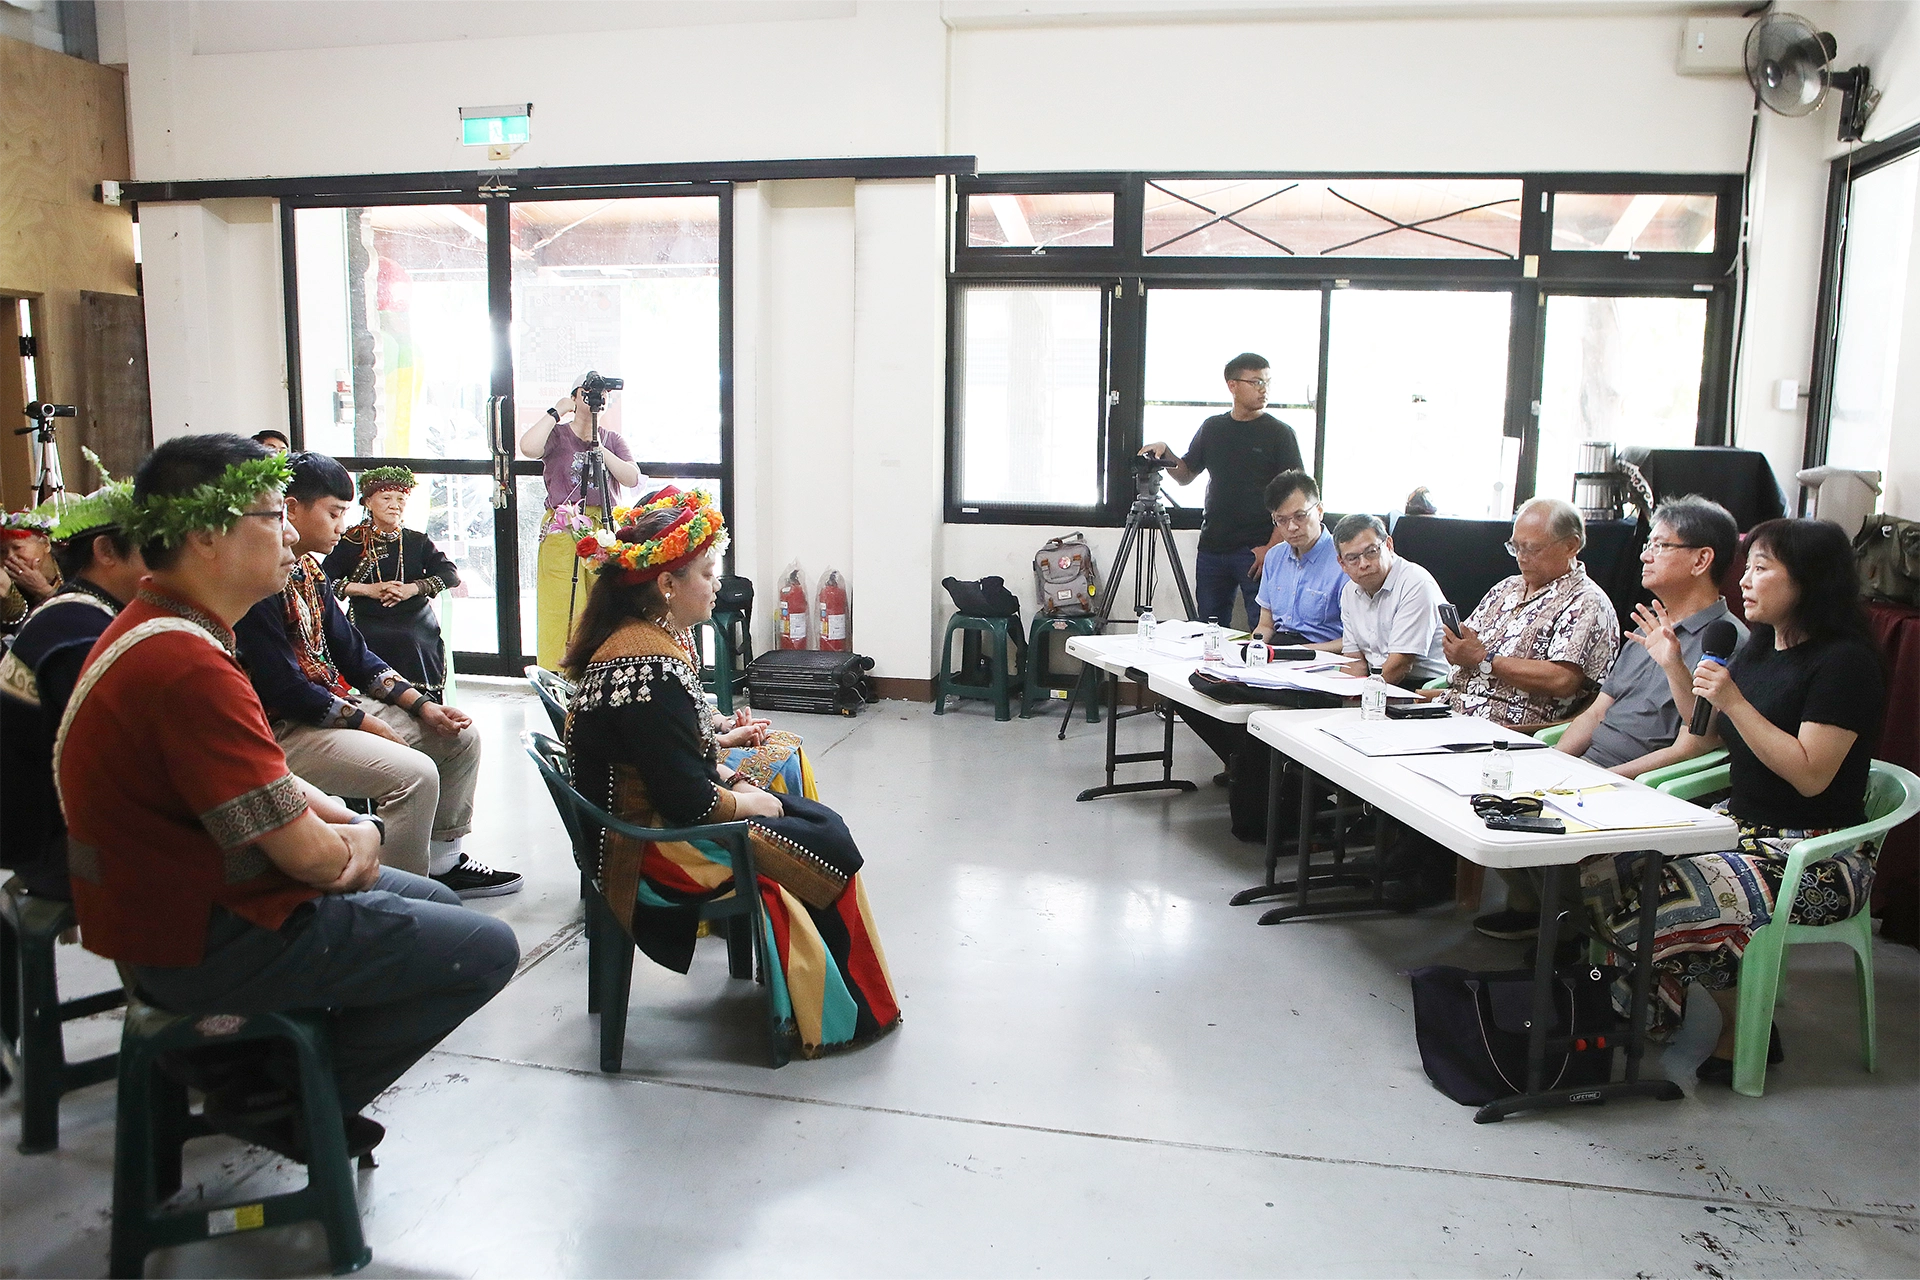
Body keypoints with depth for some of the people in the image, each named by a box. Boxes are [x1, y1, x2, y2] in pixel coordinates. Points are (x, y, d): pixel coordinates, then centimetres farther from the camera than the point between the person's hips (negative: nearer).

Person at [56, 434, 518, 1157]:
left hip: (172, 902, 11)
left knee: (432, 900, 22)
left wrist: (341, 823, -3)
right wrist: (360, 838, -3)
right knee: (486, 950, -7)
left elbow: (262, 779, 15)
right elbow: (312, 855, -26)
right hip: (202, 944, -10)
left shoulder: (149, 630, 7)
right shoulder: (189, 669, -29)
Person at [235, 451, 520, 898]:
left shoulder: (308, 569, 12)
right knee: (414, 773, -27)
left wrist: (421, 706, 3)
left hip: (336, 703, 10)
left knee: (461, 736, 9)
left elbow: (351, 652, 14)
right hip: (285, 730, -10)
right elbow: (282, 689, -22)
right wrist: (370, 725, -15)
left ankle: (442, 863, 19)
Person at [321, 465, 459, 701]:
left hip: (418, 626, 2)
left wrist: (411, 589, -8)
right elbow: (324, 580, -1)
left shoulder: (417, 541, 17)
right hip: (370, 626, -2)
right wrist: (369, 589, -11)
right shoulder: (352, 542, 10)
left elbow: (451, 575, 6)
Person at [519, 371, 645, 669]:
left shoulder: (614, 440, 17)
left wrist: (599, 449, -6)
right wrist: (556, 412, -8)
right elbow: (528, 447, -17)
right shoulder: (556, 435, 7)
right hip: (562, 534, -3)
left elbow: (632, 479, 1)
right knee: (560, 609, -7)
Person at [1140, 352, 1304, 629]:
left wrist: (1272, 547, -15)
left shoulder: (1279, 433, -2)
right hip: (1212, 547, 5)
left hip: (1256, 552, -4)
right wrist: (1165, 453, 0)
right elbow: (1185, 476, 20)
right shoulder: (1212, 428, 12)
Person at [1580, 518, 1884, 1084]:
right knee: (1607, 866, -12)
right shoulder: (1759, 649, 11)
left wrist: (1734, 702, -24)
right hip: (1741, 825, 8)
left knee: (1674, 897, -29)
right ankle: (1655, 1005, 4)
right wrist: (1673, 665, 13)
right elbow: (1704, 739, 20)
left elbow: (1810, 775, -22)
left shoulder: (1845, 661, -14)